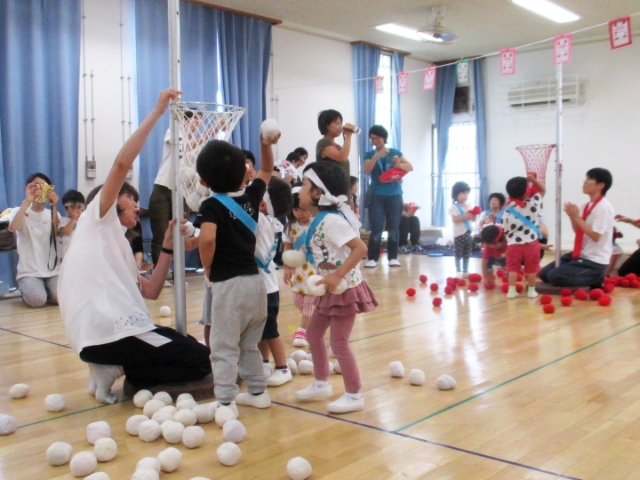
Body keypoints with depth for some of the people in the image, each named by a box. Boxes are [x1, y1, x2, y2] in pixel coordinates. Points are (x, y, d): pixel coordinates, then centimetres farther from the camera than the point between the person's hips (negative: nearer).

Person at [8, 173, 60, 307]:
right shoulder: (19, 211, 4)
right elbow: (12, 227, -20)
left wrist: (54, 206, -15)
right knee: (37, 300, -28)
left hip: (53, 270, 2)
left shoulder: (53, 214, 13)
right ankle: (28, 289, 8)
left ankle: (45, 289, 10)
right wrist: (27, 201, -22)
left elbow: (57, 233, -8)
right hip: (29, 271, -2)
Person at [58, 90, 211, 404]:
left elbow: (150, 291, 18)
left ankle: (115, 368, 8)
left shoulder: (118, 246, 28)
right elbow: (122, 163, -11)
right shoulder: (97, 219, 5)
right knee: (201, 360, -4)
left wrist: (168, 245, 13)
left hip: (98, 335, 9)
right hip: (106, 331, -9)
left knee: (188, 346, 23)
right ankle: (118, 370, -3)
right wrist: (157, 112, -7)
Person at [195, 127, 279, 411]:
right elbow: (266, 171, 24)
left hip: (228, 284, -6)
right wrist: (266, 145, 12)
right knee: (249, 343, 21)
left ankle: (225, 402, -1)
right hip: (254, 280, 6)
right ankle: (258, 392, 29)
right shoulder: (251, 196, 5)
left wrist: (207, 268, -12)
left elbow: (207, 240, -28)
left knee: (224, 346, 0)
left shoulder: (211, 206, -10)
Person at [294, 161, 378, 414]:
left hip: (345, 288, -10)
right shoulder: (319, 220, 5)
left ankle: (354, 396, 14)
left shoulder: (331, 220, -24)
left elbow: (360, 247, -30)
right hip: (331, 289, 10)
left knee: (339, 342, -2)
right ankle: (321, 384, 34)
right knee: (313, 333, 18)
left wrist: (337, 276, -32)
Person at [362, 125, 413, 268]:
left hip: (394, 195, 1)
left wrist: (399, 165, -18)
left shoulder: (395, 152, 8)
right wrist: (376, 156, -22)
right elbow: (366, 170, -11)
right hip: (377, 195, -1)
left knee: (394, 228, 2)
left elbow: (410, 167, 2)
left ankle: (393, 257, 11)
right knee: (376, 228, -8)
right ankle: (372, 258, -3)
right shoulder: (370, 154, 6)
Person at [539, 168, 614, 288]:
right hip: (581, 255, 9)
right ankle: (591, 279, 13)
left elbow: (595, 236, -23)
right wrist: (572, 217, -4)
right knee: (544, 273, 6)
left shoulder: (603, 207, -18)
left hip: (595, 261, -9)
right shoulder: (587, 205, 9)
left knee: (554, 277, -20)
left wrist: (577, 217, -20)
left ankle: (594, 280, 0)